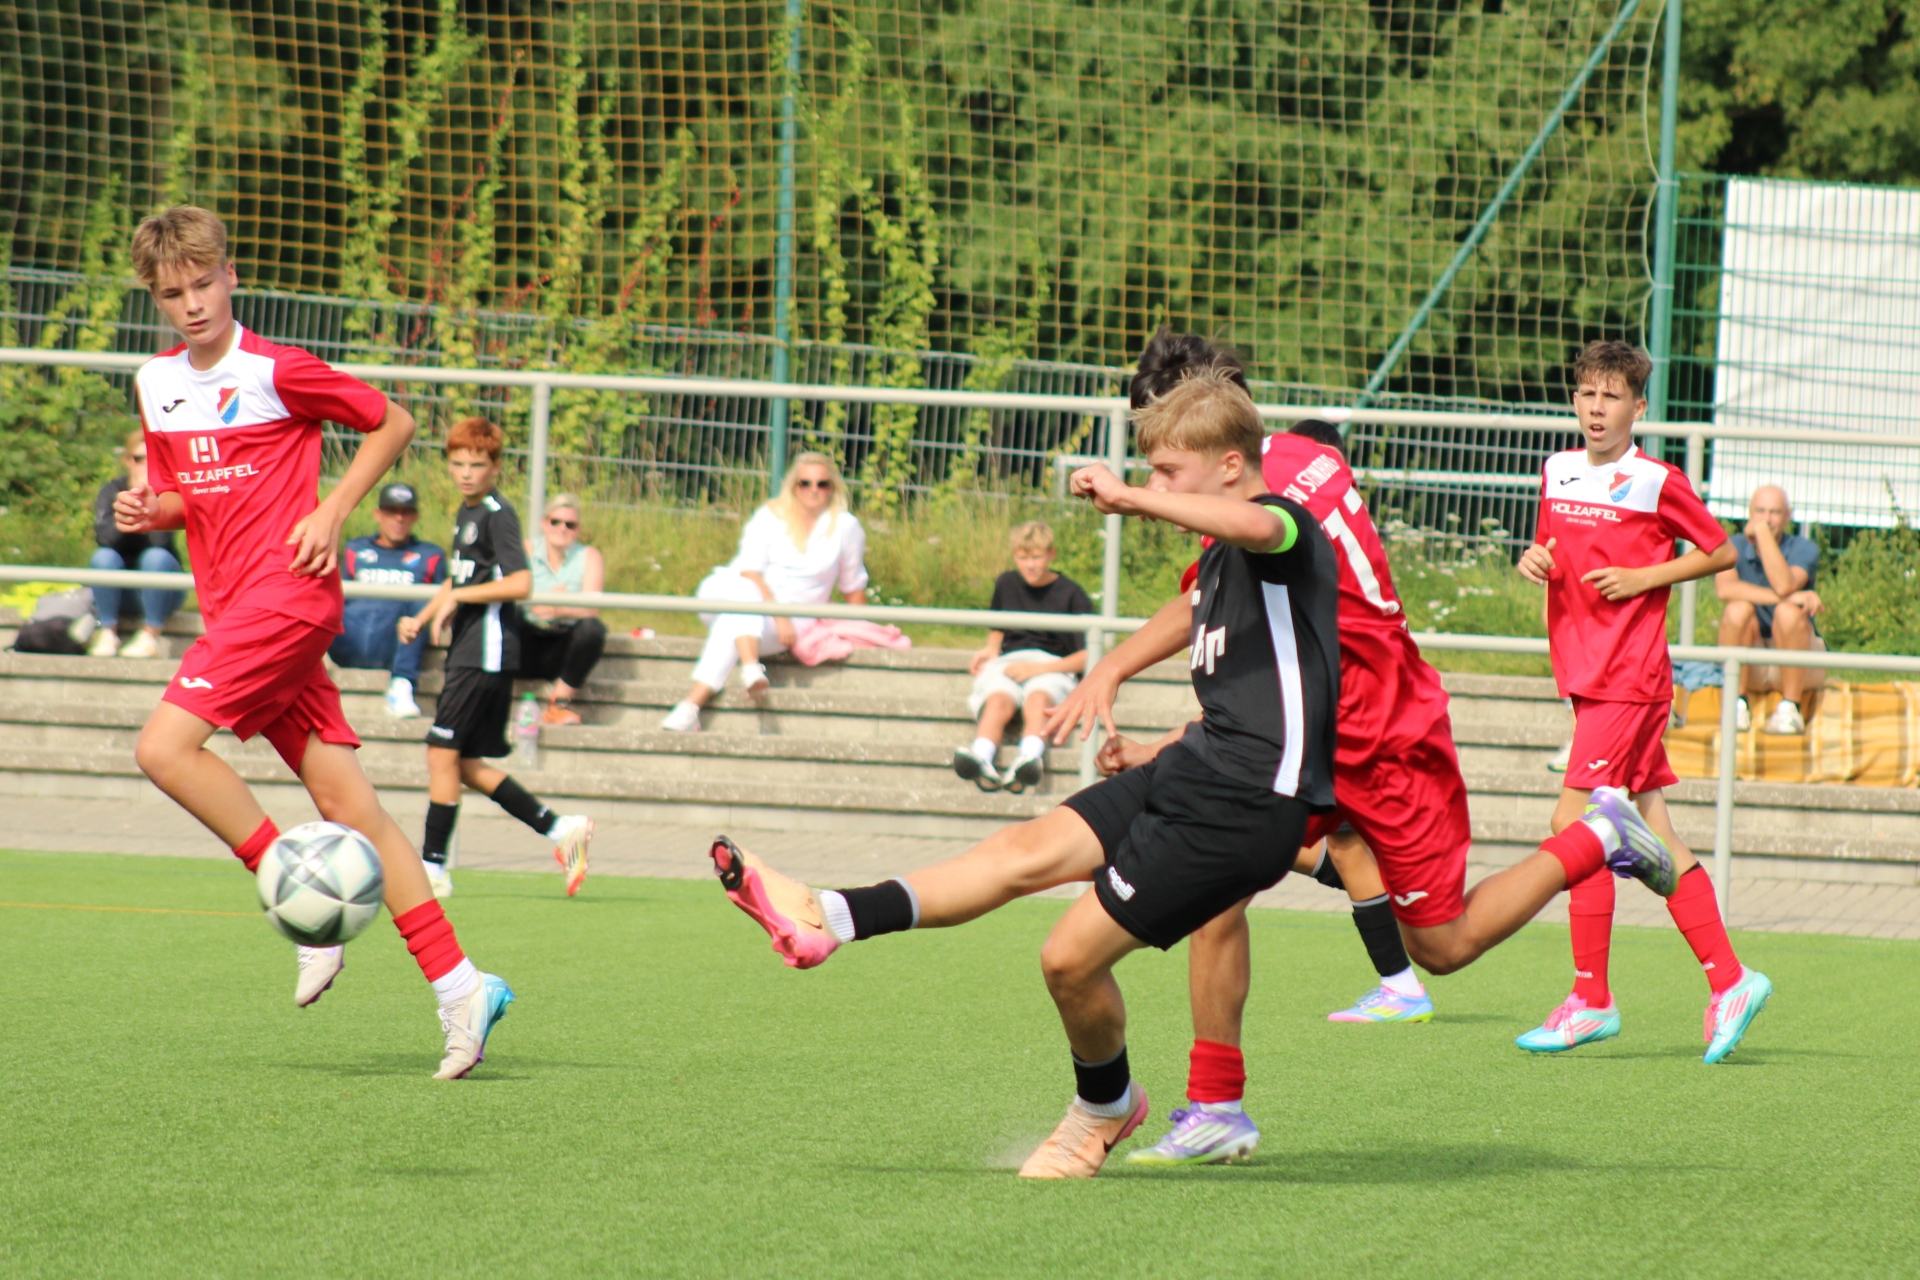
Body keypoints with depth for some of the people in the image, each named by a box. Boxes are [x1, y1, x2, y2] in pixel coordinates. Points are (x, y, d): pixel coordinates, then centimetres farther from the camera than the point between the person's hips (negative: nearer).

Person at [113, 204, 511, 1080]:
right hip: (232, 605, 7)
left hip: (285, 590, -7)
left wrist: (331, 513, -7)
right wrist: (148, 510, 2)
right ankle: (457, 985, -2)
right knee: (341, 797, 1)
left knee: (166, 746, -19)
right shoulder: (156, 384, 14)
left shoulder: (275, 372, -7)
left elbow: (391, 423, 3)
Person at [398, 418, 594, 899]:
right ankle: (561, 830, 13)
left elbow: (520, 583, -21)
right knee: (467, 765, 9)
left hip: (489, 651, -10)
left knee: (442, 751, -10)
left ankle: (434, 866, -7)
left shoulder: (497, 514, -11)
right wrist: (422, 618, 15)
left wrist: (458, 596, -18)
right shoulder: (466, 514, 17)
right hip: (468, 651, 10)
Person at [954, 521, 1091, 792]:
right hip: (1008, 661, 3)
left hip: (1052, 666, -3)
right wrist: (990, 649, 9)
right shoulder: (1006, 584, 16)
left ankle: (1030, 759, -66)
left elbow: (1086, 656, -3)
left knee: (1038, 699, -39)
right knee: (999, 700, -34)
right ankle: (981, 762, -62)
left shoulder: (1071, 594, 3)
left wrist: (1038, 668, -12)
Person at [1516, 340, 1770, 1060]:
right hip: (1586, 676, 7)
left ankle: (1591, 1001, -5)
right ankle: (1728, 980, 12)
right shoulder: (1558, 474, 11)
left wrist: (1642, 579, -10)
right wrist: (1535, 561, 1)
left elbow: (1722, 552, 1)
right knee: (1653, 838, 7)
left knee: (1574, 823, -12)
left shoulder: (1658, 483, -7)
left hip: (1629, 680, -7)